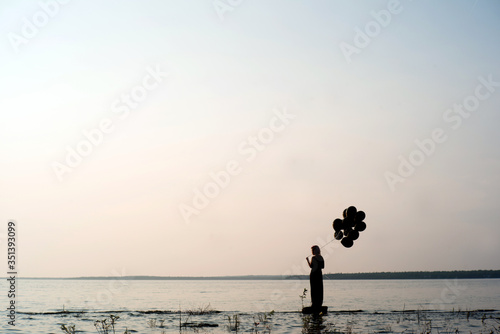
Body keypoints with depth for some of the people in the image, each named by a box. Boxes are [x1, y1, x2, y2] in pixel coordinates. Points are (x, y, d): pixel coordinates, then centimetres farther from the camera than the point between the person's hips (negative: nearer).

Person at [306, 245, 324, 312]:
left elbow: (311, 266, -15)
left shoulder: (314, 258, -13)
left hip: (314, 274, -7)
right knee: (319, 289, 10)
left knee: (314, 289, -2)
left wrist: (307, 260, -4)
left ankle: (315, 303, -4)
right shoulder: (321, 257, 8)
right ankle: (319, 303, 12)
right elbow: (322, 266, 11)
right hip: (320, 273, 7)